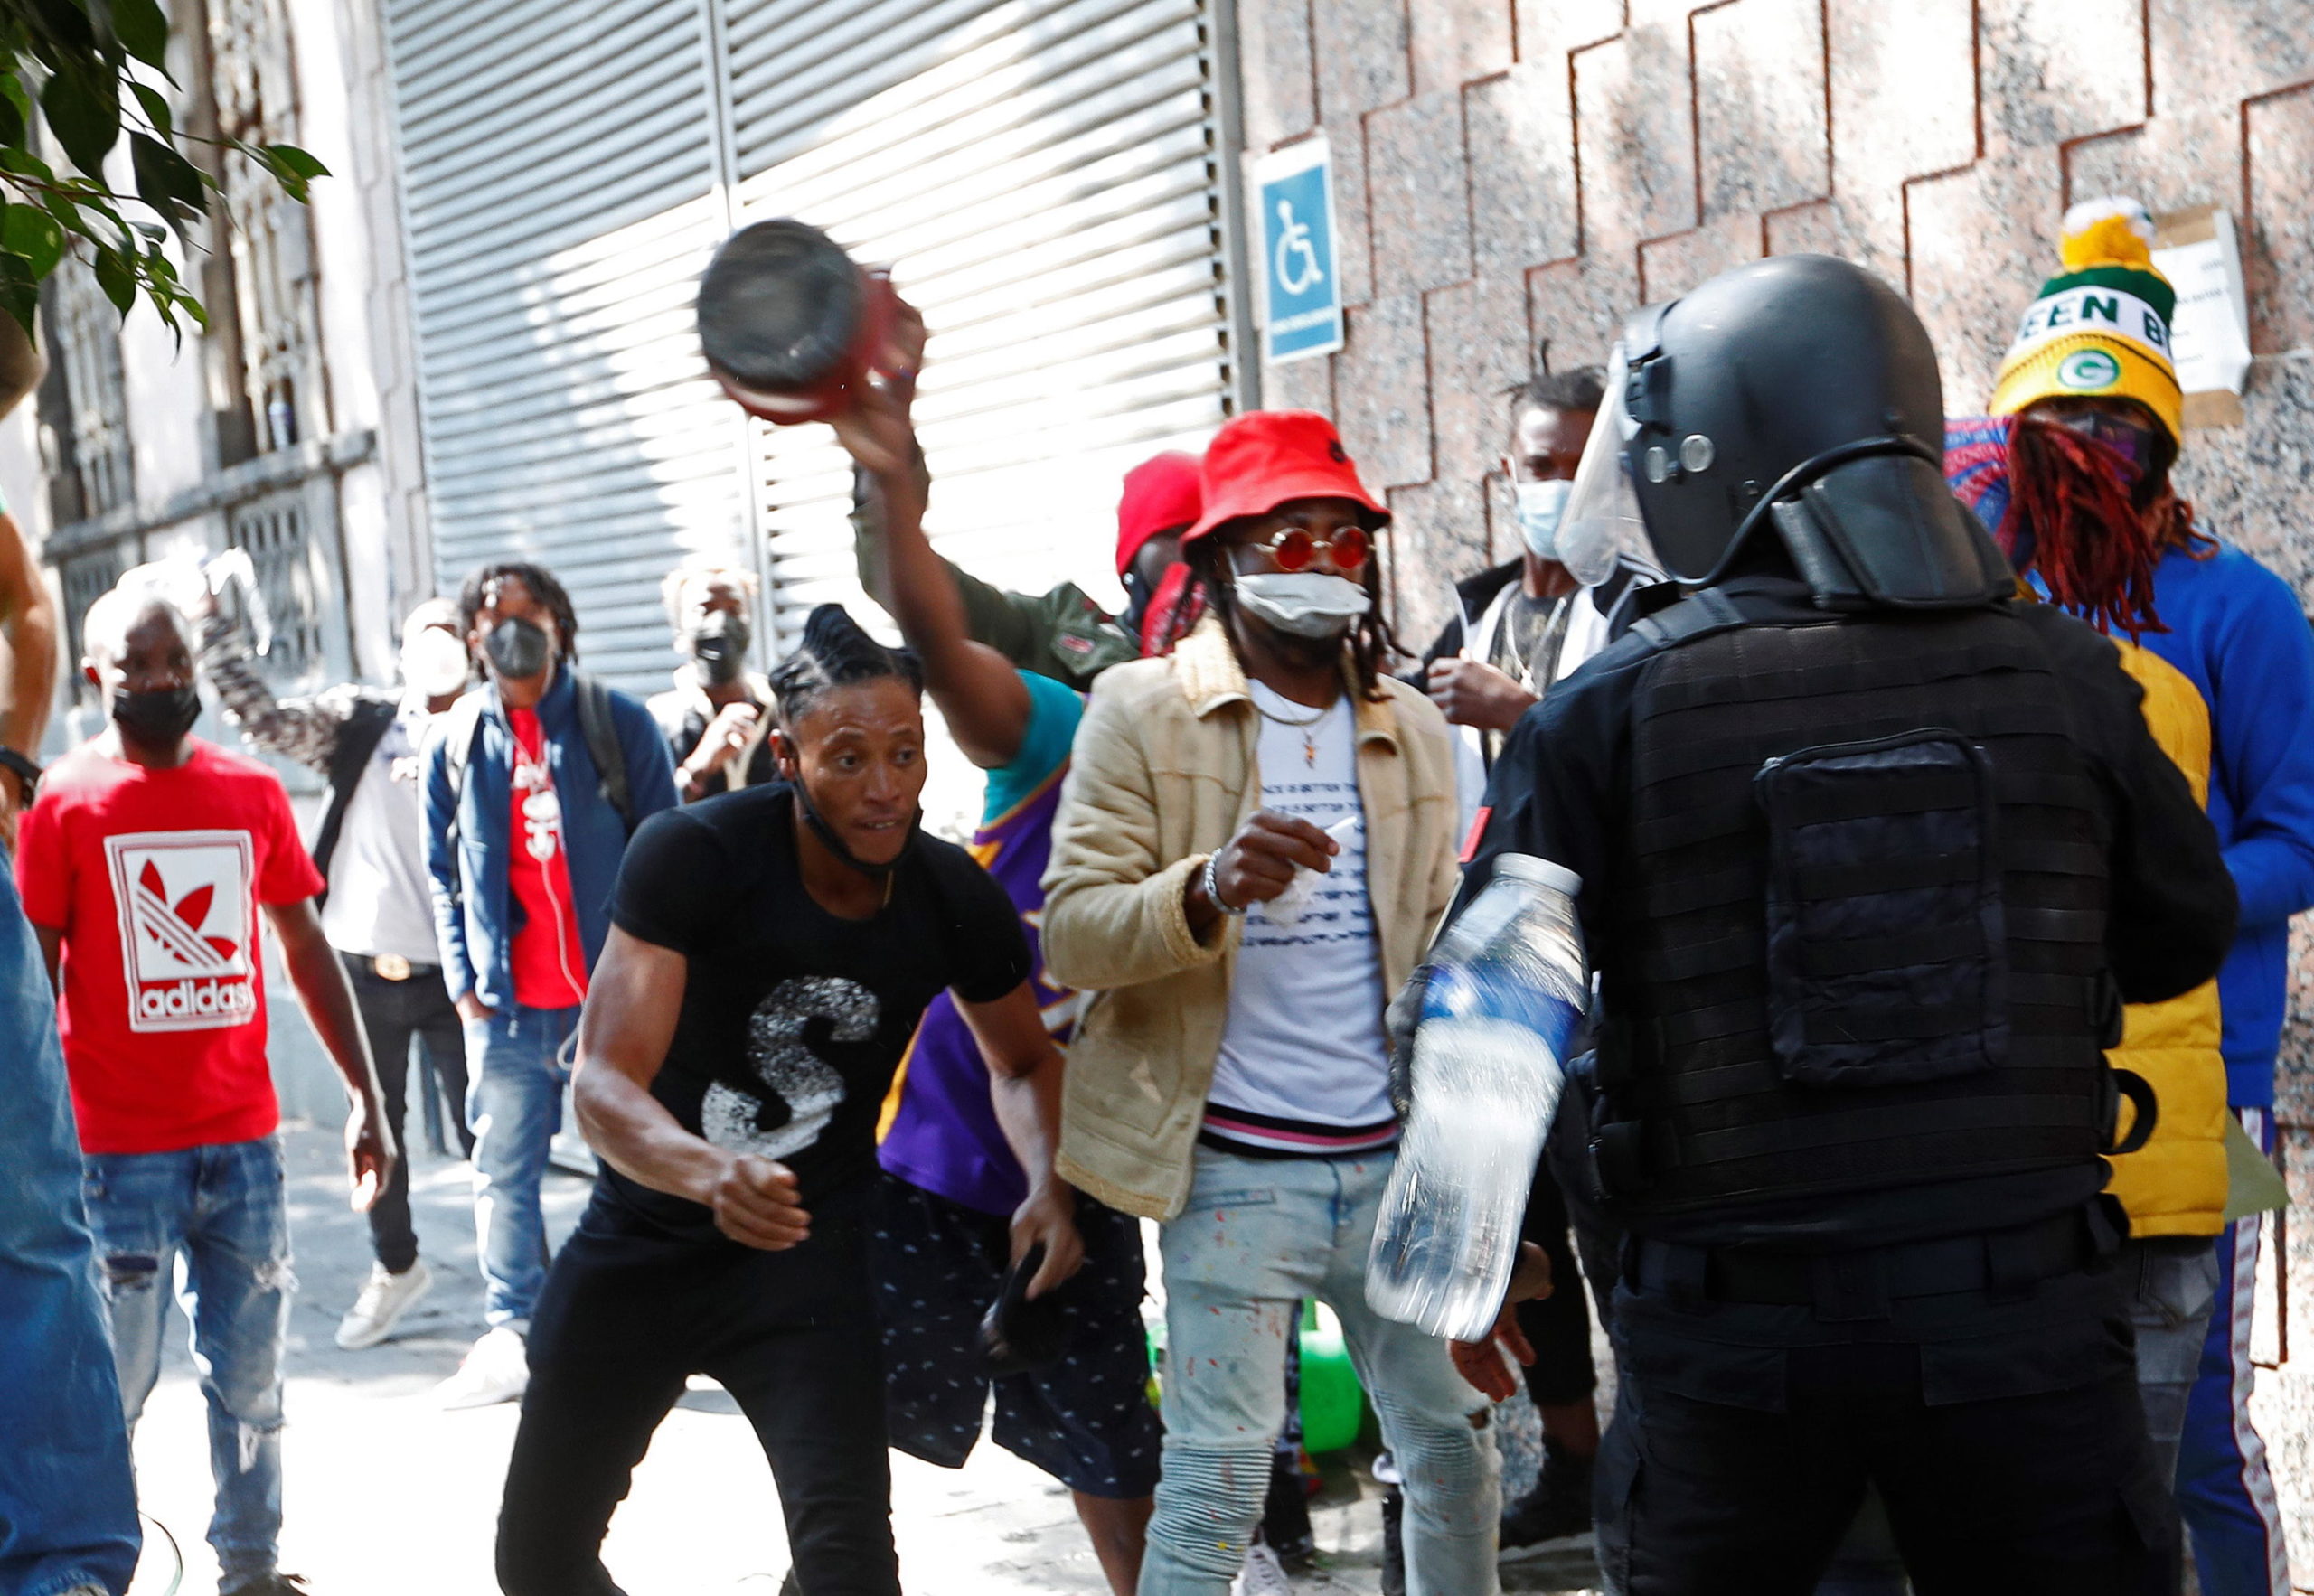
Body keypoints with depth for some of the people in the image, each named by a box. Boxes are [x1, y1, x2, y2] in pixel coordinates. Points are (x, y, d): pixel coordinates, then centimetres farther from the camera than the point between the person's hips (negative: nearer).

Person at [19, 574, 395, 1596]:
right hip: (118, 1152, -3)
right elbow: (37, 979, -2)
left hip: (244, 1139, 3)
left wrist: (364, 1093, 9)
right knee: (115, 1380, 0)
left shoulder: (253, 794, 8)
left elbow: (307, 949, 13)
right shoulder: (64, 802, -2)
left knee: (250, 1375, 9)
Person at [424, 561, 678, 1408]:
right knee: (502, 1174, 5)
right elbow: (444, 875, 12)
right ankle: (509, 1337, 14)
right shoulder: (455, 741, 7)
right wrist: (463, 983, 3)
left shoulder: (619, 725, 1)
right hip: (508, 1005, 2)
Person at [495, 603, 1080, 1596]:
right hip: (642, 1242, 0)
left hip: (804, 1254, 0)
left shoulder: (957, 900, -12)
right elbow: (605, 1085, -30)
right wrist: (711, 1174, -52)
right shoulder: (692, 855, -24)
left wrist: (1048, 1186, -13)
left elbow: (1021, 1062, 8)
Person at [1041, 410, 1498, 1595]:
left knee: (1452, 1443, 10)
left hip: (1393, 1157, 5)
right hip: (1233, 1167, -4)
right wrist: (1208, 890, -29)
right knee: (1218, 1480, -2)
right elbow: (1073, 930, -10)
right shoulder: (1141, 711, -2)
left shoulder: (1412, 728, 12)